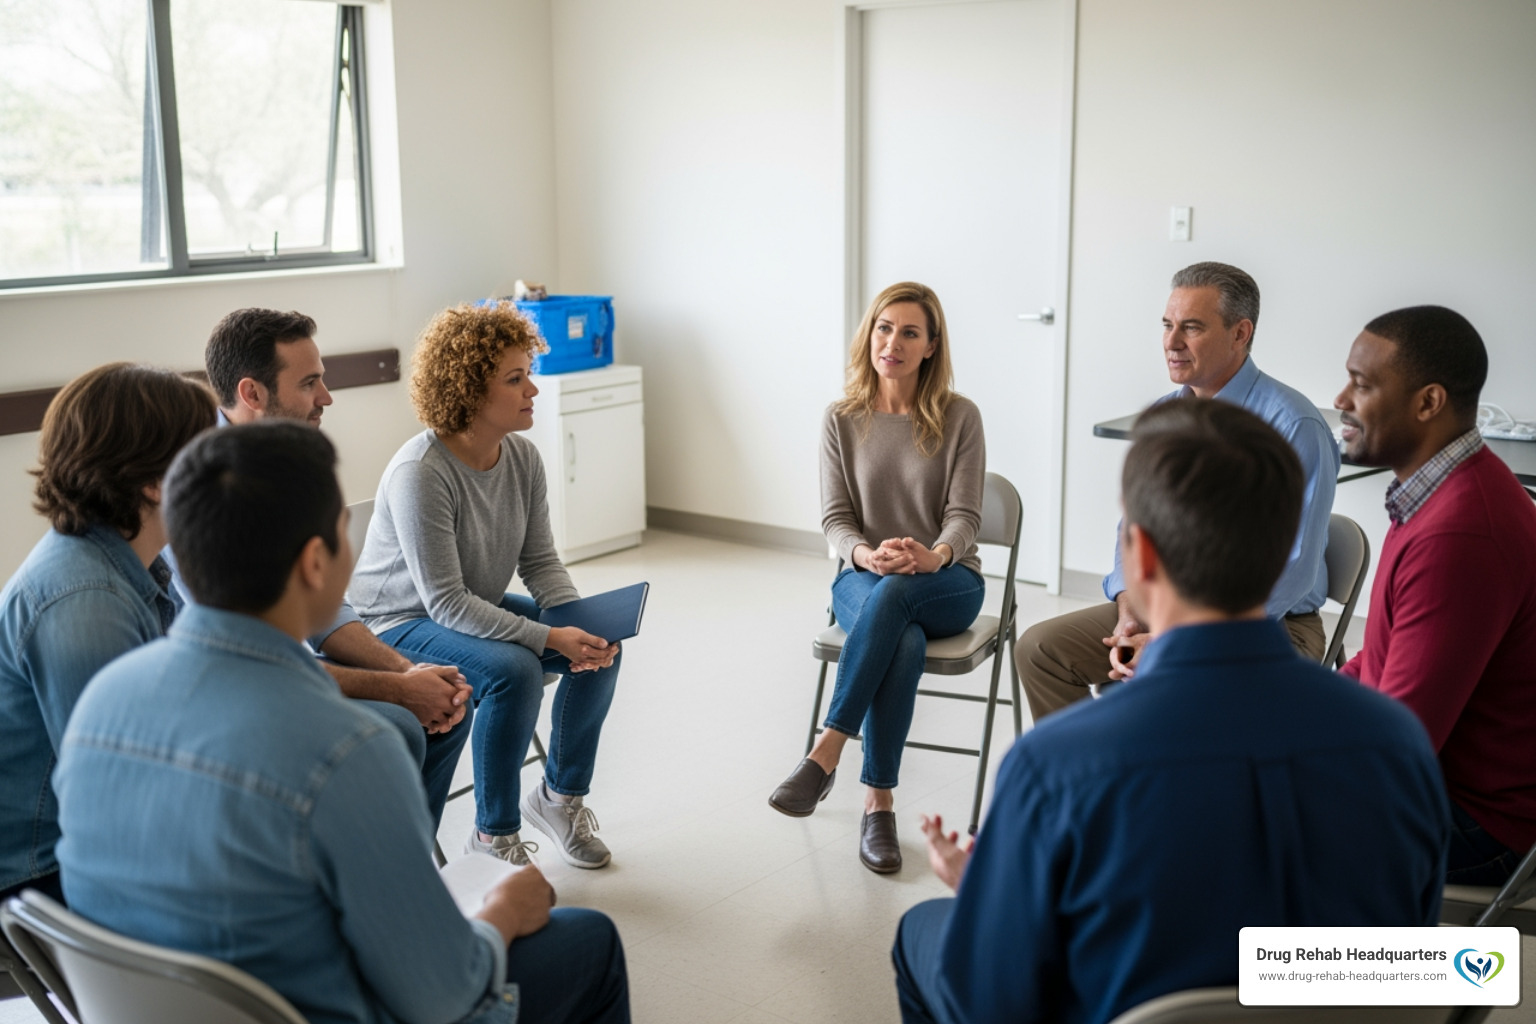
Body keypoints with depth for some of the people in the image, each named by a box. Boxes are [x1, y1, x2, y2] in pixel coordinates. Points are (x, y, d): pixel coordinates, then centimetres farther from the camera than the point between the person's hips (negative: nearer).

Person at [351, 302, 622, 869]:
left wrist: (578, 625, -19)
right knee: (512, 669, -32)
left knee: (601, 647, -8)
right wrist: (547, 638, -33)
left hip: (483, 608, 8)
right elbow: (446, 602, -29)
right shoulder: (419, 473, -28)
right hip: (402, 624, -7)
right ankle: (494, 835, -12)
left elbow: (541, 561, 0)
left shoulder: (523, 457, -6)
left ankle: (560, 794, 11)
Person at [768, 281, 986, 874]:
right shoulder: (843, 420, 5)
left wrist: (934, 556, -30)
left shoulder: (959, 417, -1)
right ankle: (878, 805, -30)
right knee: (905, 643, -36)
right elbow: (835, 517, 1)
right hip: (863, 580, 1)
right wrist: (867, 554, -22)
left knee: (892, 594, -39)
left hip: (949, 584, -1)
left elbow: (964, 516, -6)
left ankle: (825, 756, -36)